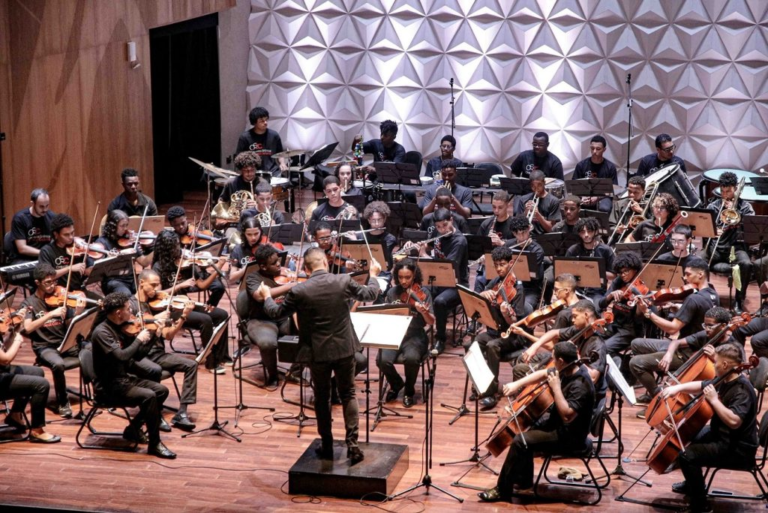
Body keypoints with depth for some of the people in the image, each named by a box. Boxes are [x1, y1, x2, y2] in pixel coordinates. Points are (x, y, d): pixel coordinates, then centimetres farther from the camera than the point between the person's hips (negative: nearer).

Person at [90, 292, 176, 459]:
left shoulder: (120, 328, 7)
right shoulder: (101, 332, -19)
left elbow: (136, 354, 14)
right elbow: (121, 355, -32)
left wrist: (152, 332, 3)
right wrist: (139, 339, -19)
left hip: (123, 378, 9)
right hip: (108, 385, -9)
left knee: (162, 390, 2)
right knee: (149, 396, -24)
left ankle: (134, 429, 12)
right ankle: (154, 444, -13)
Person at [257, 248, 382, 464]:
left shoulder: (299, 291, -14)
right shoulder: (343, 281, -9)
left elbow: (277, 313, 1)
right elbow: (369, 294, 7)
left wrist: (266, 296, 21)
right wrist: (373, 275, 26)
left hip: (317, 352, -1)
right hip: (344, 348, 1)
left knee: (322, 398, 15)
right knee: (348, 395, 14)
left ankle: (327, 446, 21)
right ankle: (352, 444, 5)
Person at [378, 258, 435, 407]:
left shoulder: (423, 293, -3)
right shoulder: (392, 293, 6)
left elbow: (431, 322, -10)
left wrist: (423, 312, -30)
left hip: (415, 336, -3)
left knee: (411, 358, -35)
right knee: (382, 360, -27)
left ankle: (409, 390, -4)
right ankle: (396, 385, 7)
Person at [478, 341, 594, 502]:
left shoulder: (580, 385, -30)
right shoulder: (568, 370, -2)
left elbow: (567, 415, -37)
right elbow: (542, 374, 11)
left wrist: (556, 388, -31)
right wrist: (517, 384, -1)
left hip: (570, 436, -10)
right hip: (559, 425, 10)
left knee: (520, 441, -17)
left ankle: (502, 490, -5)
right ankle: (524, 482, 21)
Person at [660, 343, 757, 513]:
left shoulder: (742, 390, -27)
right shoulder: (724, 380, 3)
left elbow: (734, 421, -40)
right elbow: (702, 386, 19)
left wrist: (714, 400, -31)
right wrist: (678, 387, 4)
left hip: (737, 449, -11)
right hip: (720, 435, 11)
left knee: (686, 456, -25)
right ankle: (692, 484, 42)